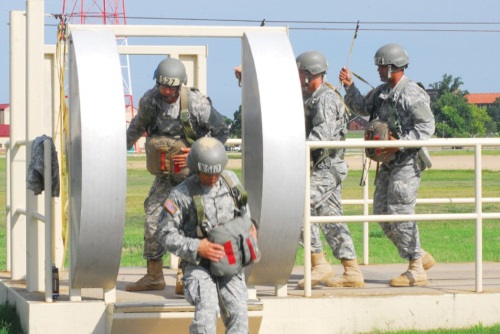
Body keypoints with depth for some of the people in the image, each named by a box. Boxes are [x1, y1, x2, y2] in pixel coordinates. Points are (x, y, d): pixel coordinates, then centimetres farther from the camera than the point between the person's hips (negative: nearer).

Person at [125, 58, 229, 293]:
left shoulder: (196, 103, -19)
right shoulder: (149, 101, -5)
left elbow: (222, 132, -9)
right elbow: (136, 127, 17)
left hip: (193, 171, -5)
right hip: (166, 173, 5)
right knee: (152, 216, 0)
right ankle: (154, 275, 10)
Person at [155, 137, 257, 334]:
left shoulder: (230, 180, 1)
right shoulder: (181, 195, -14)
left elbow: (242, 208, 21)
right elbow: (166, 234, -10)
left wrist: (250, 226, 2)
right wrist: (198, 248, -20)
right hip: (198, 264, -4)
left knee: (237, 312, -15)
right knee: (206, 311, -25)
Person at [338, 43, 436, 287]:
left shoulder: (412, 94, -16)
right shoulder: (382, 91, 12)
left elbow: (426, 127, -22)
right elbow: (362, 108, 25)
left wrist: (400, 143, -27)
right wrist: (349, 86, 11)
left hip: (407, 162, -10)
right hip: (388, 163, 10)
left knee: (400, 214, -10)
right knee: (382, 213, 10)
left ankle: (416, 271, -3)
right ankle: (421, 257, 20)